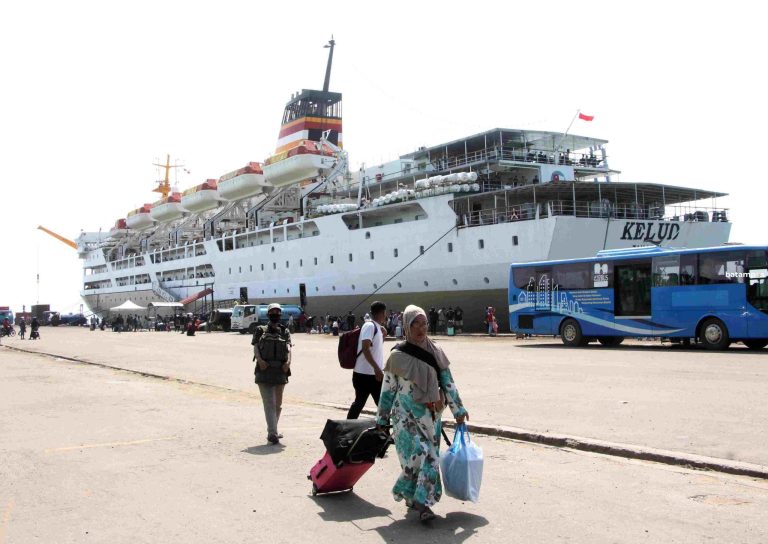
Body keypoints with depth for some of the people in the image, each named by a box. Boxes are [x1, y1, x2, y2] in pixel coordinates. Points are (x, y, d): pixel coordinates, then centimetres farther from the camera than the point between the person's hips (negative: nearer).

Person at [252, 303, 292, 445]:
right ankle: (272, 434, -17)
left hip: (281, 370, 3)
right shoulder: (261, 330, 9)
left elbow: (288, 348, -1)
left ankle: (273, 431, 27)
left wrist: (288, 361, -20)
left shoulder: (285, 332, 13)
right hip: (264, 370, -3)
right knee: (269, 403, -11)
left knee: (278, 404, 13)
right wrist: (259, 360, -21)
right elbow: (255, 347, -2)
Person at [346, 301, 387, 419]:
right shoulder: (370, 326, -14)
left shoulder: (376, 327, 14)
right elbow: (365, 348, -25)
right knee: (360, 402, -1)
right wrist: (376, 368, -29)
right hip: (365, 374, -9)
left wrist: (383, 335, 10)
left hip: (373, 373, 9)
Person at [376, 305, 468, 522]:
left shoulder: (435, 352, 3)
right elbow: (387, 389, 1)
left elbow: (447, 382, 7)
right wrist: (382, 419, 4)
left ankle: (420, 500, 12)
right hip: (406, 416, -4)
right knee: (419, 454, -15)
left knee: (431, 457, 0)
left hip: (431, 415, 4)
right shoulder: (397, 355, -6)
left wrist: (458, 409, 5)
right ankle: (420, 500, 0)